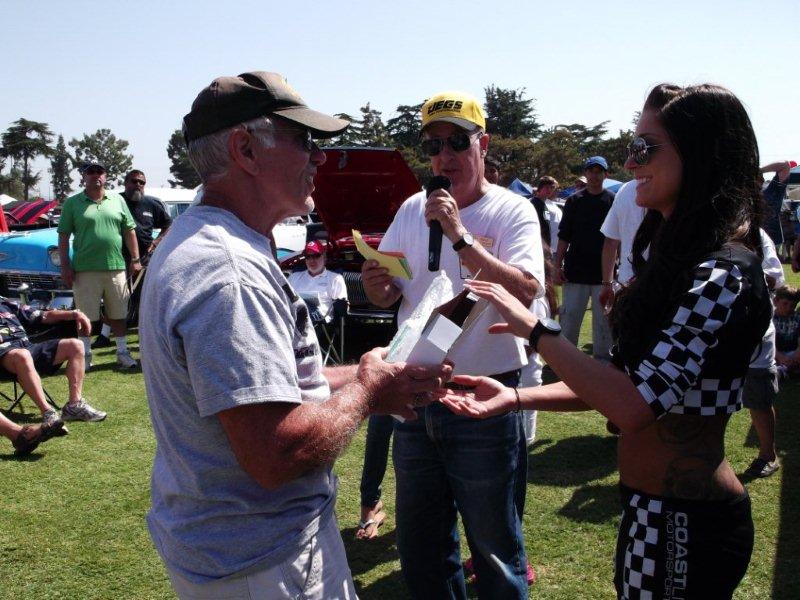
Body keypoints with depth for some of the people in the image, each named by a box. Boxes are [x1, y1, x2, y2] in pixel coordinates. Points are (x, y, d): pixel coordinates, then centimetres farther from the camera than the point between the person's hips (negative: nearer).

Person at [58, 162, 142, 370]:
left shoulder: (117, 200, 9)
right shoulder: (72, 203, 3)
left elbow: (129, 231, 10)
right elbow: (63, 236, 1)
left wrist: (135, 259, 5)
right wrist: (65, 266, -5)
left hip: (116, 268, 2)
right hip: (85, 270, -2)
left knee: (118, 314, 10)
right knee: (85, 316, 4)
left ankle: (122, 352, 20)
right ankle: (85, 354, 15)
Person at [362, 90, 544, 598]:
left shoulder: (513, 211, -7)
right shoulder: (413, 210, 9)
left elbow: (525, 291, -23)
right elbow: (386, 297, 13)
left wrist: (460, 236, -29)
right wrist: (376, 283, -10)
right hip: (415, 397, 5)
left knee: (495, 550, 11)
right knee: (419, 547, 19)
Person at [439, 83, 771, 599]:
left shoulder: (723, 275, -23)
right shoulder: (676, 256, 8)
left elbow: (634, 404, -29)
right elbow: (627, 379, 9)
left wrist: (533, 328, -22)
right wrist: (516, 397, -1)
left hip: (684, 525, -9)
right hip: (653, 508, 9)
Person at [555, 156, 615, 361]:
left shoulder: (613, 201, 4)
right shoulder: (574, 200, 6)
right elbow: (564, 236, 6)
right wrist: (558, 265, 0)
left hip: (604, 272, 0)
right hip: (575, 270, 1)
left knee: (604, 318, 6)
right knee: (569, 315, 3)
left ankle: (602, 356, 16)